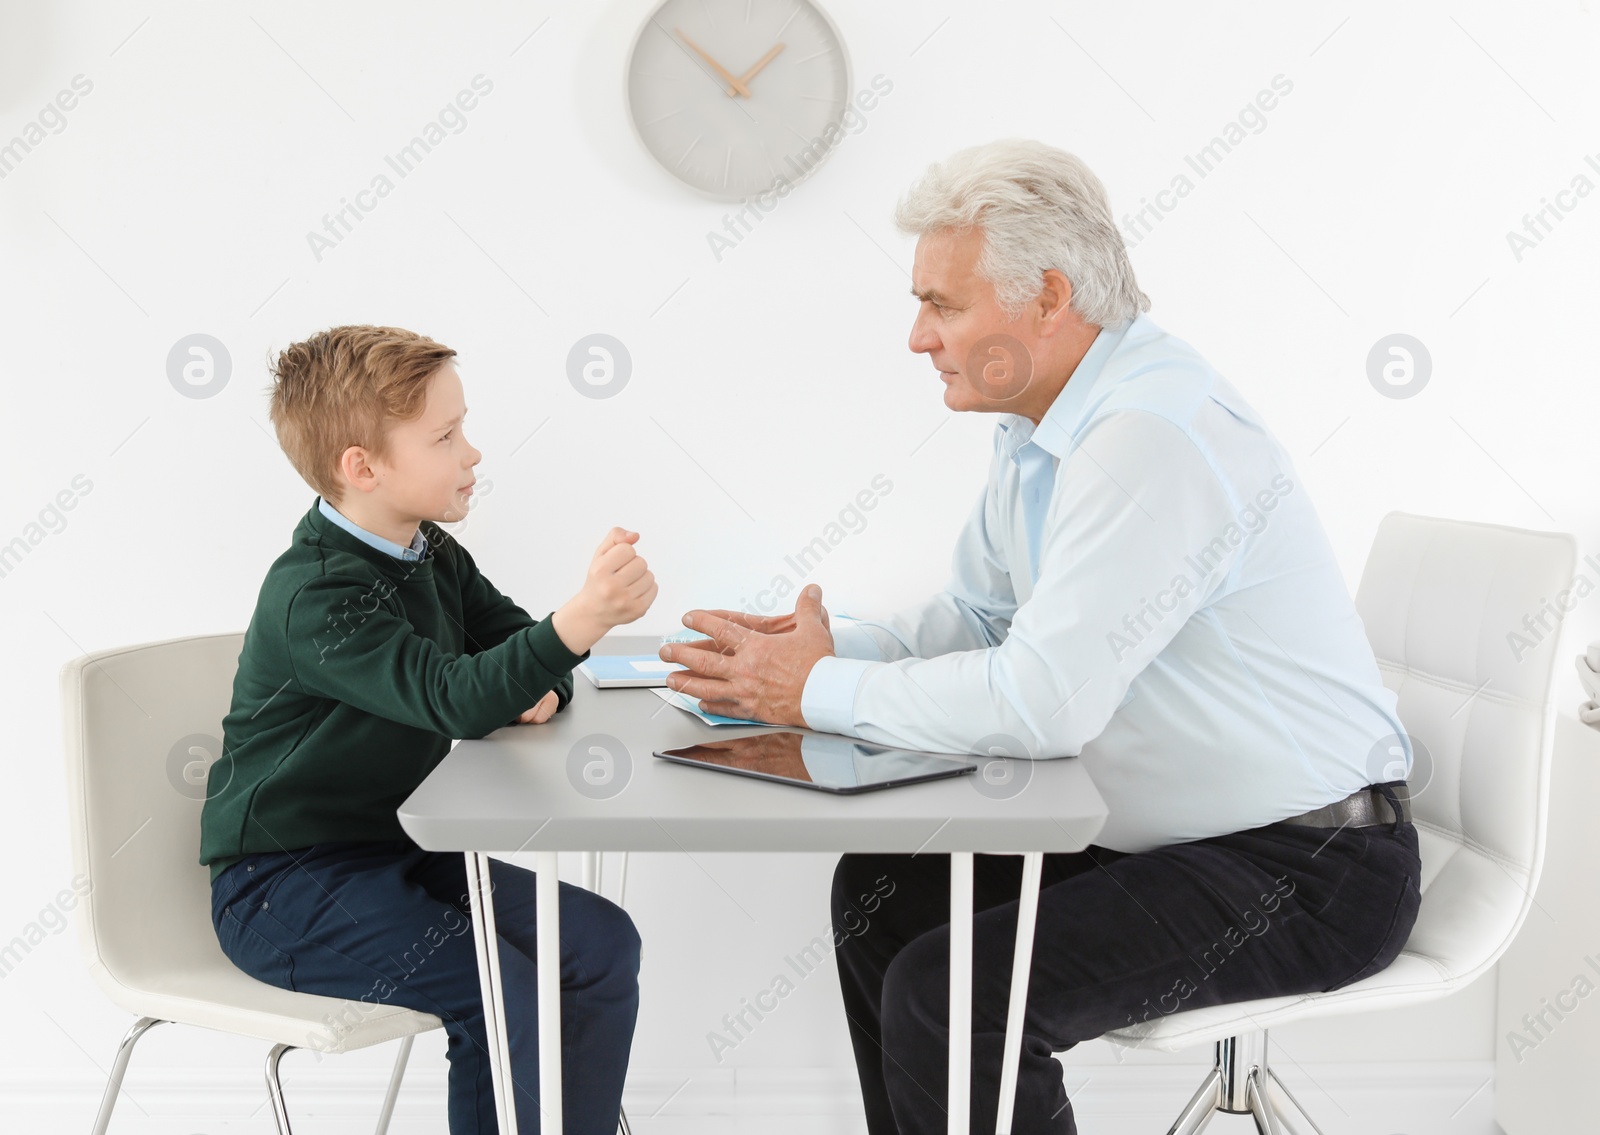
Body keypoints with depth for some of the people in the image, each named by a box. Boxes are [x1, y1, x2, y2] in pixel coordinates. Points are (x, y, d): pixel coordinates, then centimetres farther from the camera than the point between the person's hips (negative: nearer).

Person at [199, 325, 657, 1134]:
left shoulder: (432, 556, 5)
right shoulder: (316, 596, -23)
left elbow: (514, 639, 12)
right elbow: (456, 699, -35)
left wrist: (539, 688, -12)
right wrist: (574, 624, -50)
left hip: (396, 848, 8)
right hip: (286, 884, -8)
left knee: (603, 944, -3)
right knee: (501, 991, -25)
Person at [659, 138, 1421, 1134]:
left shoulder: (1156, 436, -25)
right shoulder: (1041, 425, 7)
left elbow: (1041, 702, -28)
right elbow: (977, 616, 15)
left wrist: (820, 691, -16)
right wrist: (825, 648, -3)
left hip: (1306, 869, -10)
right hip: (1175, 832, 10)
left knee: (946, 997, -21)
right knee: (881, 892, 11)